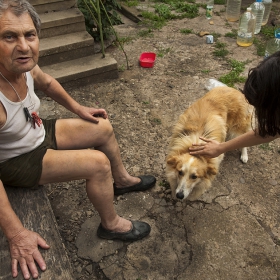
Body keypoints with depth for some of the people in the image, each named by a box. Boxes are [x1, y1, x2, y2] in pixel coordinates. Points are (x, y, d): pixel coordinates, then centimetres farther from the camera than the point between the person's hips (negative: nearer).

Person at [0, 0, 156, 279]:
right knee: (98, 163, -20)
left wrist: (78, 108, 14)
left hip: (37, 133, 8)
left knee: (103, 128, 10)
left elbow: (47, 82, 8)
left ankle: (122, 180, 34)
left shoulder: (23, 64, -18)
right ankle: (111, 225, 7)